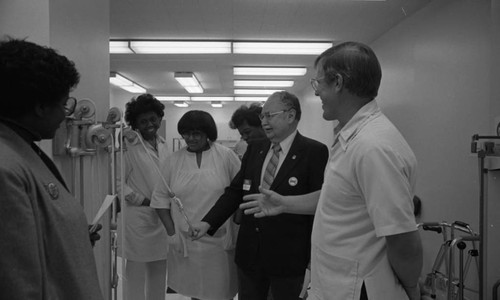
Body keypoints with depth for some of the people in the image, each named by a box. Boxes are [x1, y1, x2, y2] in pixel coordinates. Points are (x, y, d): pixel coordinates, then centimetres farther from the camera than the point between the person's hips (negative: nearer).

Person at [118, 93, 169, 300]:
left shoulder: (163, 145, 9)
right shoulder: (129, 146, -11)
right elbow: (118, 181, -13)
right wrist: (144, 201, -13)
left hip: (162, 218, 6)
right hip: (138, 217, -6)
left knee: (159, 274, 17)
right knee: (136, 273, 5)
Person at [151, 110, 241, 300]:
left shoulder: (226, 156, -4)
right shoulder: (173, 160, 2)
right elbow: (160, 198, 6)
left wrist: (237, 231, -4)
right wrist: (171, 232, -1)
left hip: (219, 240, -2)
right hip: (185, 241, 2)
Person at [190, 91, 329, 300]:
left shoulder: (314, 152, -10)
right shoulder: (254, 149, 7)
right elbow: (235, 191, 6)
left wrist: (314, 260, -11)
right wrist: (208, 223, -7)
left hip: (288, 257, -5)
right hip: (249, 253, 5)